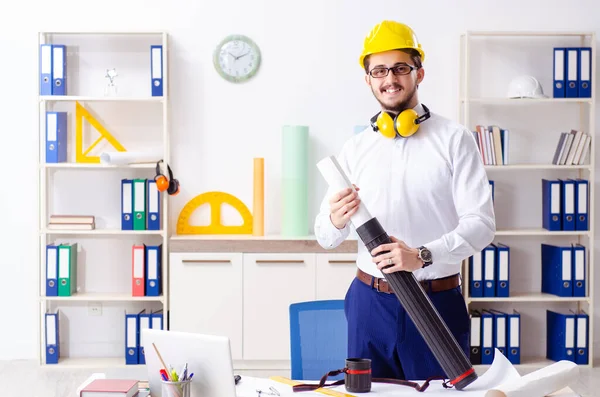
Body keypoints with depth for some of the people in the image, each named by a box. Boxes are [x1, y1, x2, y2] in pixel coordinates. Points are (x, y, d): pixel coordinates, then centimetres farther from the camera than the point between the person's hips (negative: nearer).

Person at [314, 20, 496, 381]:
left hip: (439, 301, -2)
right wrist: (336, 220, -17)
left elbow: (481, 222, -10)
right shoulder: (355, 148, 7)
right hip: (371, 302, 3)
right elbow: (326, 238, 7)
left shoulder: (455, 139, -3)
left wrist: (422, 255, -25)